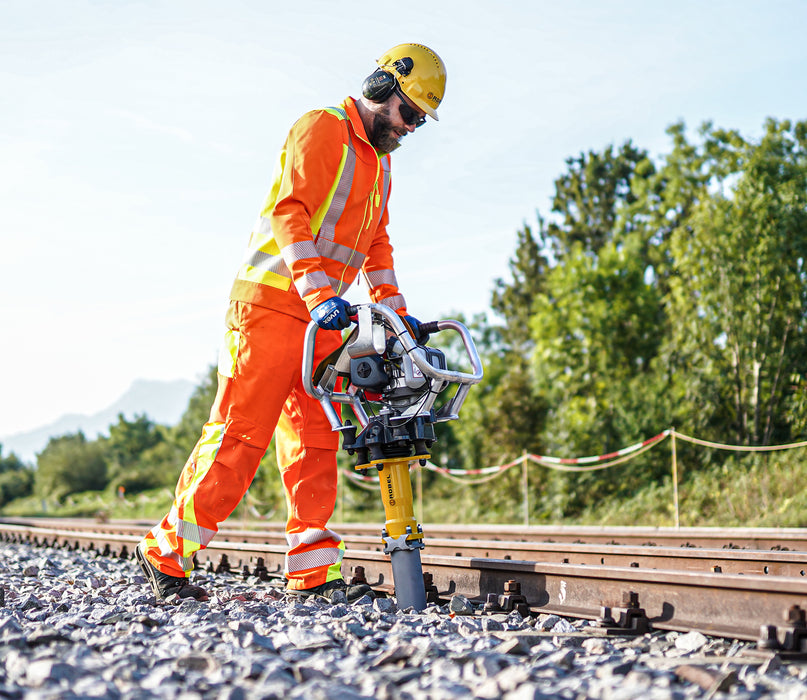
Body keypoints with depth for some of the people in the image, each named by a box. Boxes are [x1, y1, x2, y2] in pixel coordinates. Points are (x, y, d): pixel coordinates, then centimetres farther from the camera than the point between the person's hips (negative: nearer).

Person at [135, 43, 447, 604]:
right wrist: (319, 292, -28)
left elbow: (376, 242, 28)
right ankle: (167, 551, 0)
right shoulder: (322, 128, -7)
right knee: (240, 433, -9)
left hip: (321, 317, 9)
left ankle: (314, 572, 3)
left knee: (317, 441, 3)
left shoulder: (379, 163, 21)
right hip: (271, 301, -8)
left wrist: (396, 312, 19)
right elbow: (289, 210, -18)